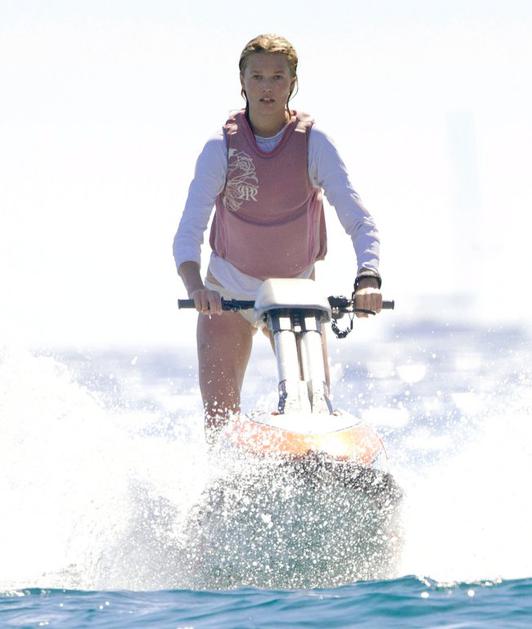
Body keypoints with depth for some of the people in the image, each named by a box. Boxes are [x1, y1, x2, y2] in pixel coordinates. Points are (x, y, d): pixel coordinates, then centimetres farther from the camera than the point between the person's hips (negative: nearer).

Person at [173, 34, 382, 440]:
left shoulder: (313, 143, -13)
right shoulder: (221, 148, -13)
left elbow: (359, 220, -19)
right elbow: (189, 231, -20)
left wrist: (368, 278, -38)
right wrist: (195, 287, -40)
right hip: (228, 295, 0)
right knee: (221, 420, -9)